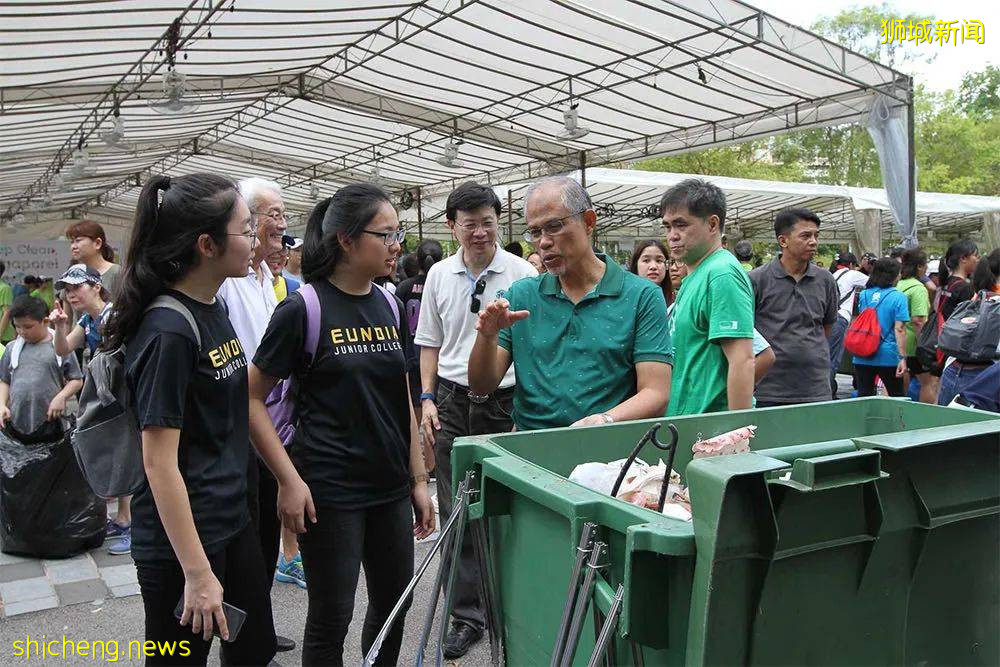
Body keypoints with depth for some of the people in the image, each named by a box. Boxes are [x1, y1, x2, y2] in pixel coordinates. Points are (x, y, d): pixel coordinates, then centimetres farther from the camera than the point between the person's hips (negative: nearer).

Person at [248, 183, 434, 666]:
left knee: (394, 604, 16)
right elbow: (252, 400, -10)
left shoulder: (390, 307, 6)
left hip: (391, 488, 6)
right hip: (329, 492, -6)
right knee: (331, 617, 7)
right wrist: (289, 480, -14)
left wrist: (419, 478, 10)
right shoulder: (303, 309, -12)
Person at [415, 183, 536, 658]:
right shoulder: (439, 275, 7)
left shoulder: (522, 273, -4)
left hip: (506, 402, -3)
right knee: (456, 514, 7)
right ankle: (466, 614, 20)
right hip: (452, 401, 3)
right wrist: (427, 398, 5)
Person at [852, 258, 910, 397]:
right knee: (897, 397, 11)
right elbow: (899, 329, -14)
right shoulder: (898, 297, -7)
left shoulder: (863, 295, 6)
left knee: (864, 395, 5)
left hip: (862, 357, 4)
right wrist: (902, 357, -15)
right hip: (888, 357, -3)